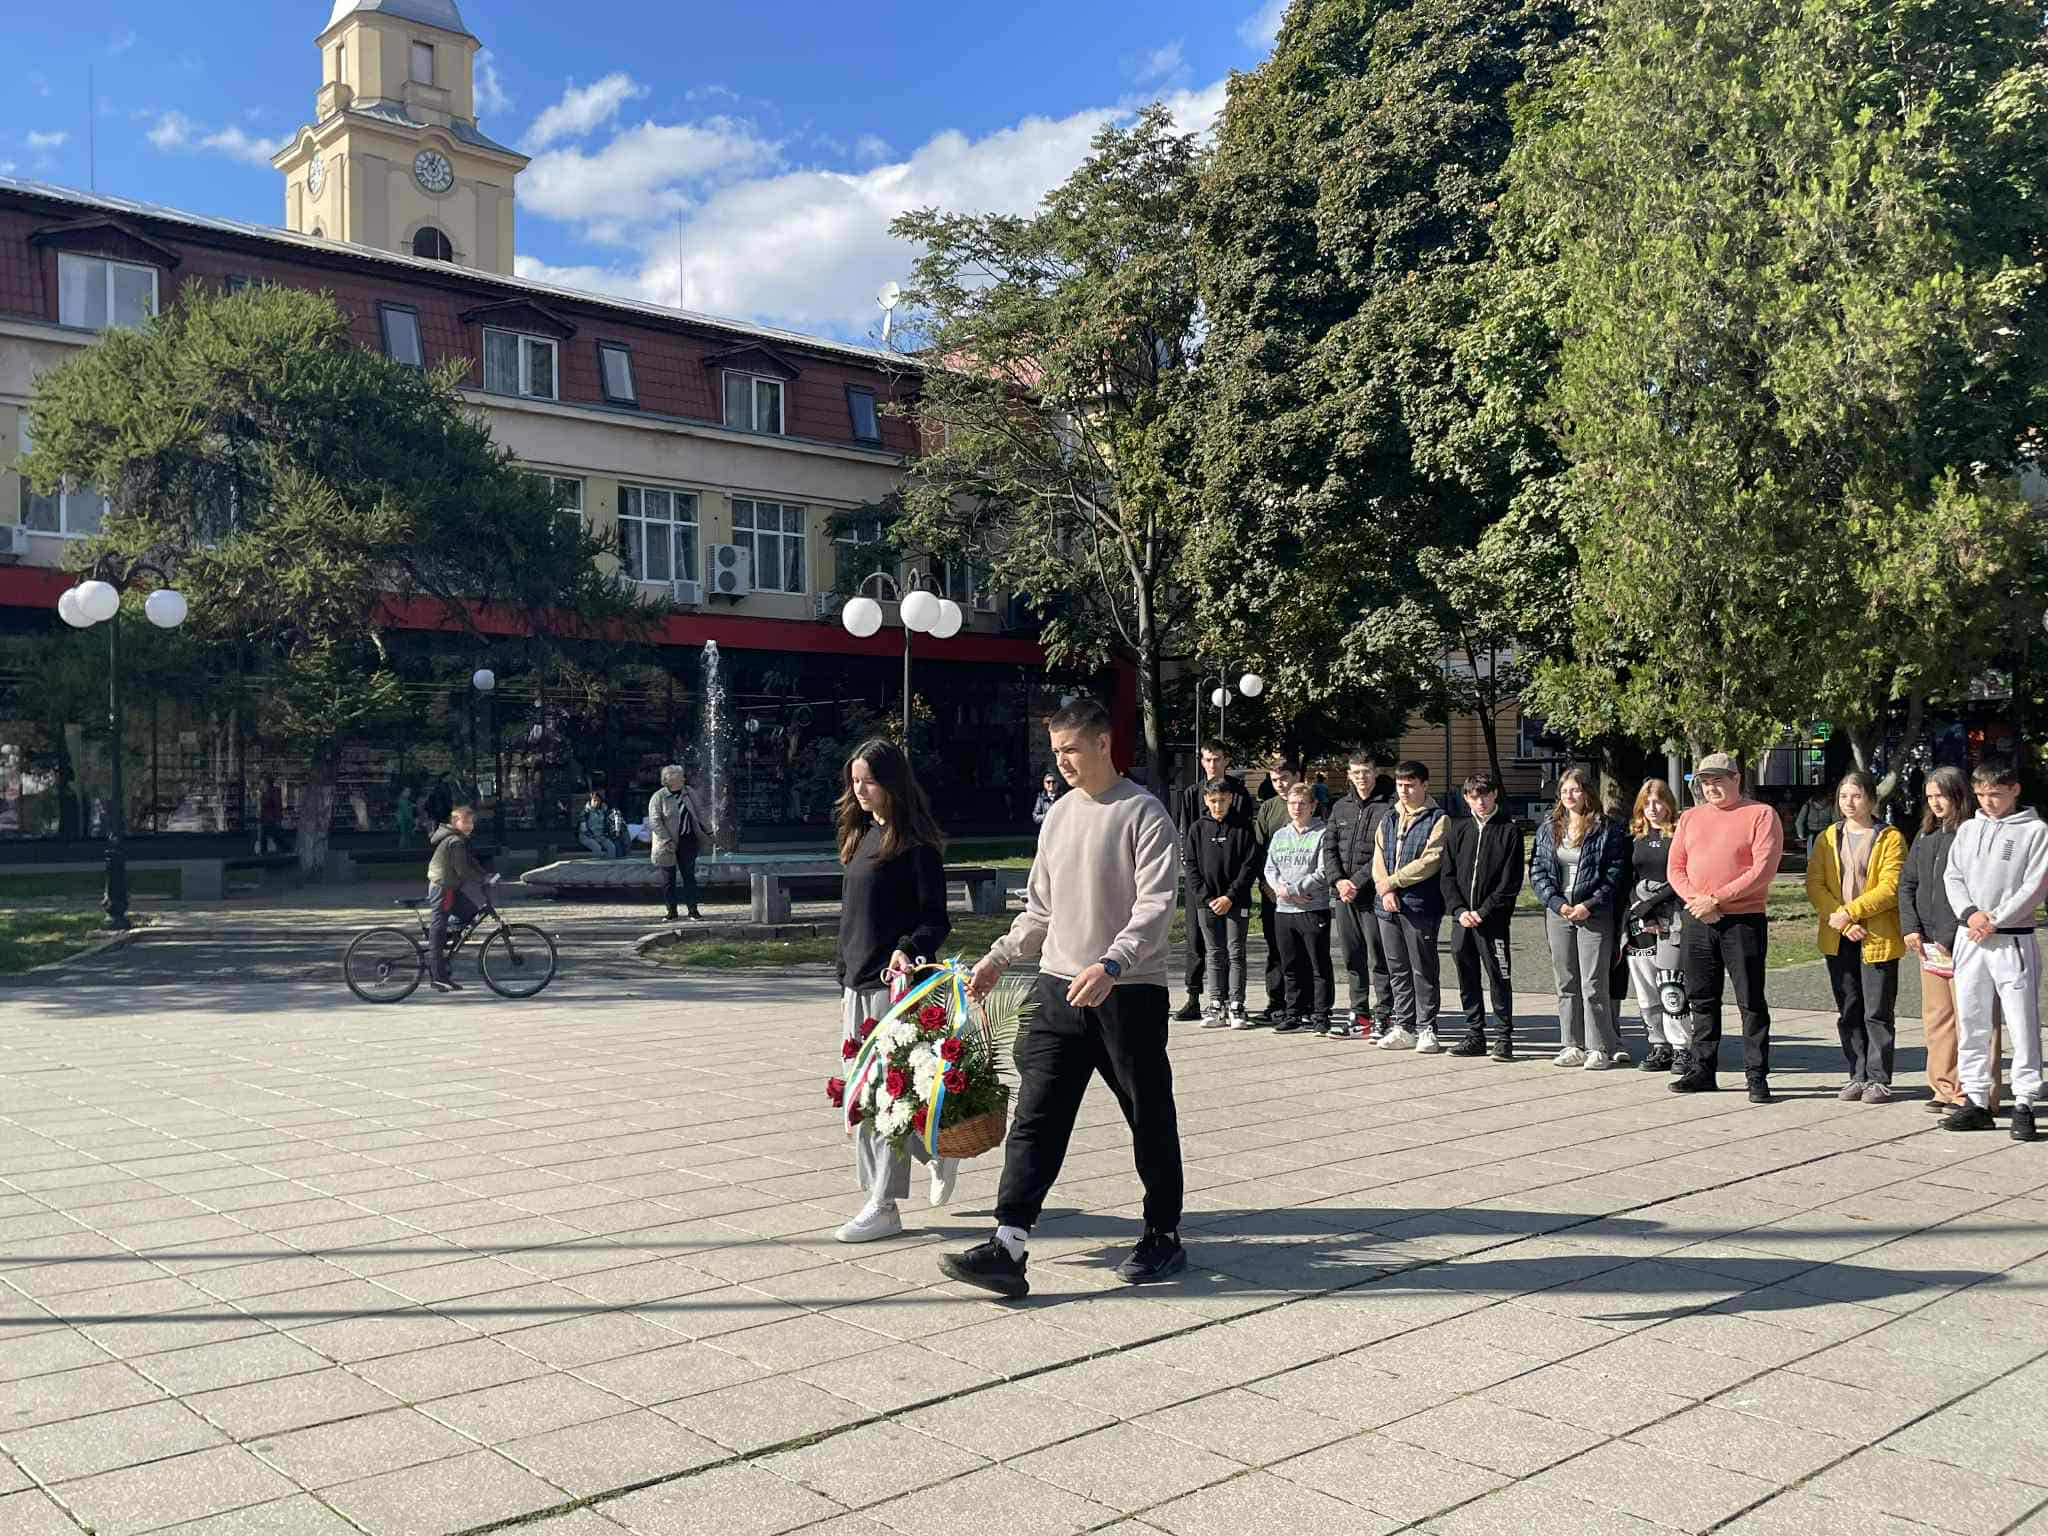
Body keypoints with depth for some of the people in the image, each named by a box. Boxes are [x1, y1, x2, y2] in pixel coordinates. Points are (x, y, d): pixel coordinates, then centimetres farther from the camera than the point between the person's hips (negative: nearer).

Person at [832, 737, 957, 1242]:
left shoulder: (915, 844, -9)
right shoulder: (862, 838, 16)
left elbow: (936, 919, -12)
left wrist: (908, 950, -30)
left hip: (895, 982, -9)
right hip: (859, 984, 9)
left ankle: (883, 1208, 3)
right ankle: (939, 1150, 28)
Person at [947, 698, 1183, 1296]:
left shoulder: (1144, 813, -8)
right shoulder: (1059, 814, 13)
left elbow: (1155, 905, -17)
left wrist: (1111, 964, -30)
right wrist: (1000, 956, 13)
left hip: (1130, 990, -6)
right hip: (1060, 987, 6)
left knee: (1151, 1118, 7)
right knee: (1037, 1116, -3)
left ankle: (1164, 1236, 24)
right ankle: (1009, 1246, -6)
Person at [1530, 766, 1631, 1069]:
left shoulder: (1607, 829, -2)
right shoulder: (1548, 829, 11)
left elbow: (1615, 874, -6)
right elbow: (1537, 871, 8)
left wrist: (1590, 905, -15)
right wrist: (1556, 902, -7)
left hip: (1594, 915, -5)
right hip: (1558, 912, 5)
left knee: (1593, 984, -6)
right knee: (1566, 984, 8)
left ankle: (1600, 1048, 1)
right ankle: (1573, 1046, 15)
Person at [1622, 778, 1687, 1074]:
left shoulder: (1679, 835, -2)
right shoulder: (1635, 837, 15)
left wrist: (1655, 900, -13)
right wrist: (1635, 900, 2)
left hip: (1670, 921, -5)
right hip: (1639, 923, 6)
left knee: (1670, 988, -11)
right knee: (1645, 990, 6)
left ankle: (1681, 1048, -2)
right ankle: (1658, 1046, 15)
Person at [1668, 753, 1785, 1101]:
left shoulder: (1761, 815, -3)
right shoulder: (1690, 818, 13)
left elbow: (1763, 868, -13)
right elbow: (1676, 867, 10)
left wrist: (1717, 899, -16)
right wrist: (1694, 900, -8)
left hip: (1744, 920, -5)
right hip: (1696, 920, 5)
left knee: (1751, 1001, -1)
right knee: (1701, 1000, 11)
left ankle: (1757, 1076, 5)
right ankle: (1702, 1070, 20)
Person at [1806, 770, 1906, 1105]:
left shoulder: (1890, 838, -2)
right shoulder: (1828, 838, 10)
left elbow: (1890, 888, -13)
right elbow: (1814, 884, 1)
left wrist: (1850, 912, -18)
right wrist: (1840, 920, -13)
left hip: (1877, 938, -4)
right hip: (1838, 938, 4)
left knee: (1877, 1013, 0)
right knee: (1848, 1013, 9)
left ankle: (1879, 1079, 8)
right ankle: (1858, 1076, 18)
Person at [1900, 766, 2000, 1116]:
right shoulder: (1925, 837, 15)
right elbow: (1906, 883, 19)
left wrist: (1951, 937, -16)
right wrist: (1910, 927, 6)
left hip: (1961, 945, -8)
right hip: (1929, 944, 8)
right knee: (1936, 1020, 11)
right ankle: (1946, 1089, 19)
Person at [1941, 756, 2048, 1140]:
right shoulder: (1968, 829, 12)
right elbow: (1952, 877, 9)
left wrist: (1994, 920, -14)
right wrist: (1970, 913, -9)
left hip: (2012, 939, -5)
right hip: (1969, 937, 5)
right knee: (1970, 1022, 7)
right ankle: (1976, 1101, 14)